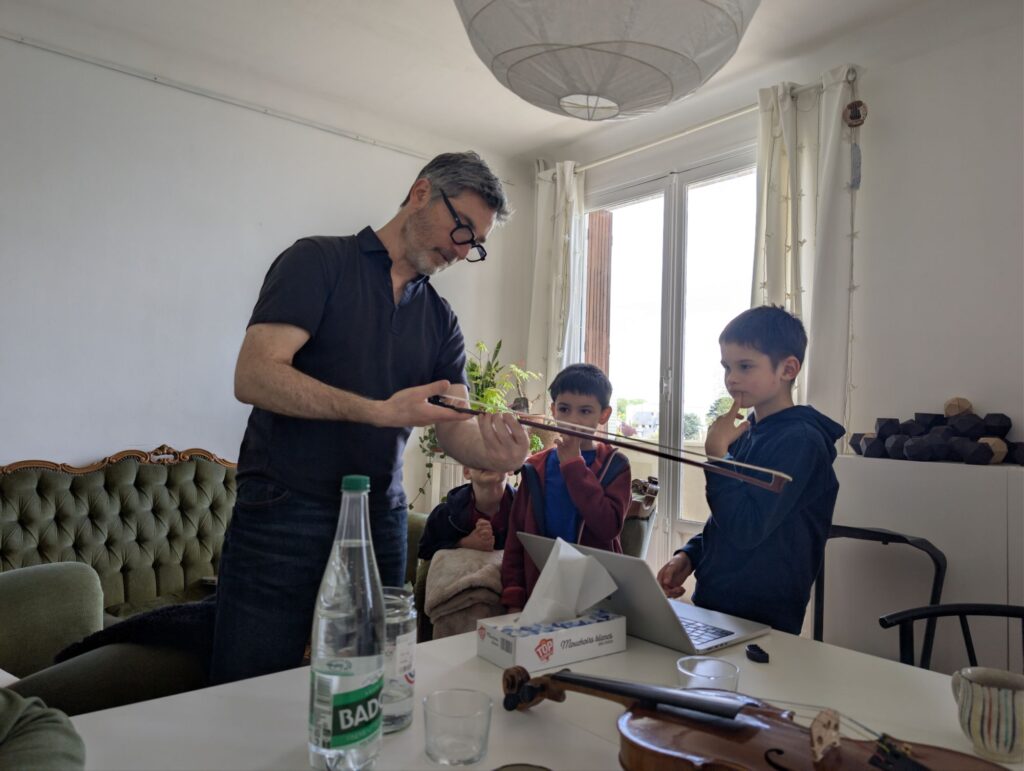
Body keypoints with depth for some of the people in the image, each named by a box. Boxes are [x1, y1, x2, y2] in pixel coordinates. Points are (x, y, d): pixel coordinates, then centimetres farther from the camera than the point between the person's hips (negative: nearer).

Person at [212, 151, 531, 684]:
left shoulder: (440, 321, 12)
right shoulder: (318, 261, -3)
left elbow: (455, 426, 3)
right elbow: (253, 377, -15)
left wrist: (493, 453, -21)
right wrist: (380, 411, -23)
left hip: (381, 522, 5)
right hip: (283, 515, -4)